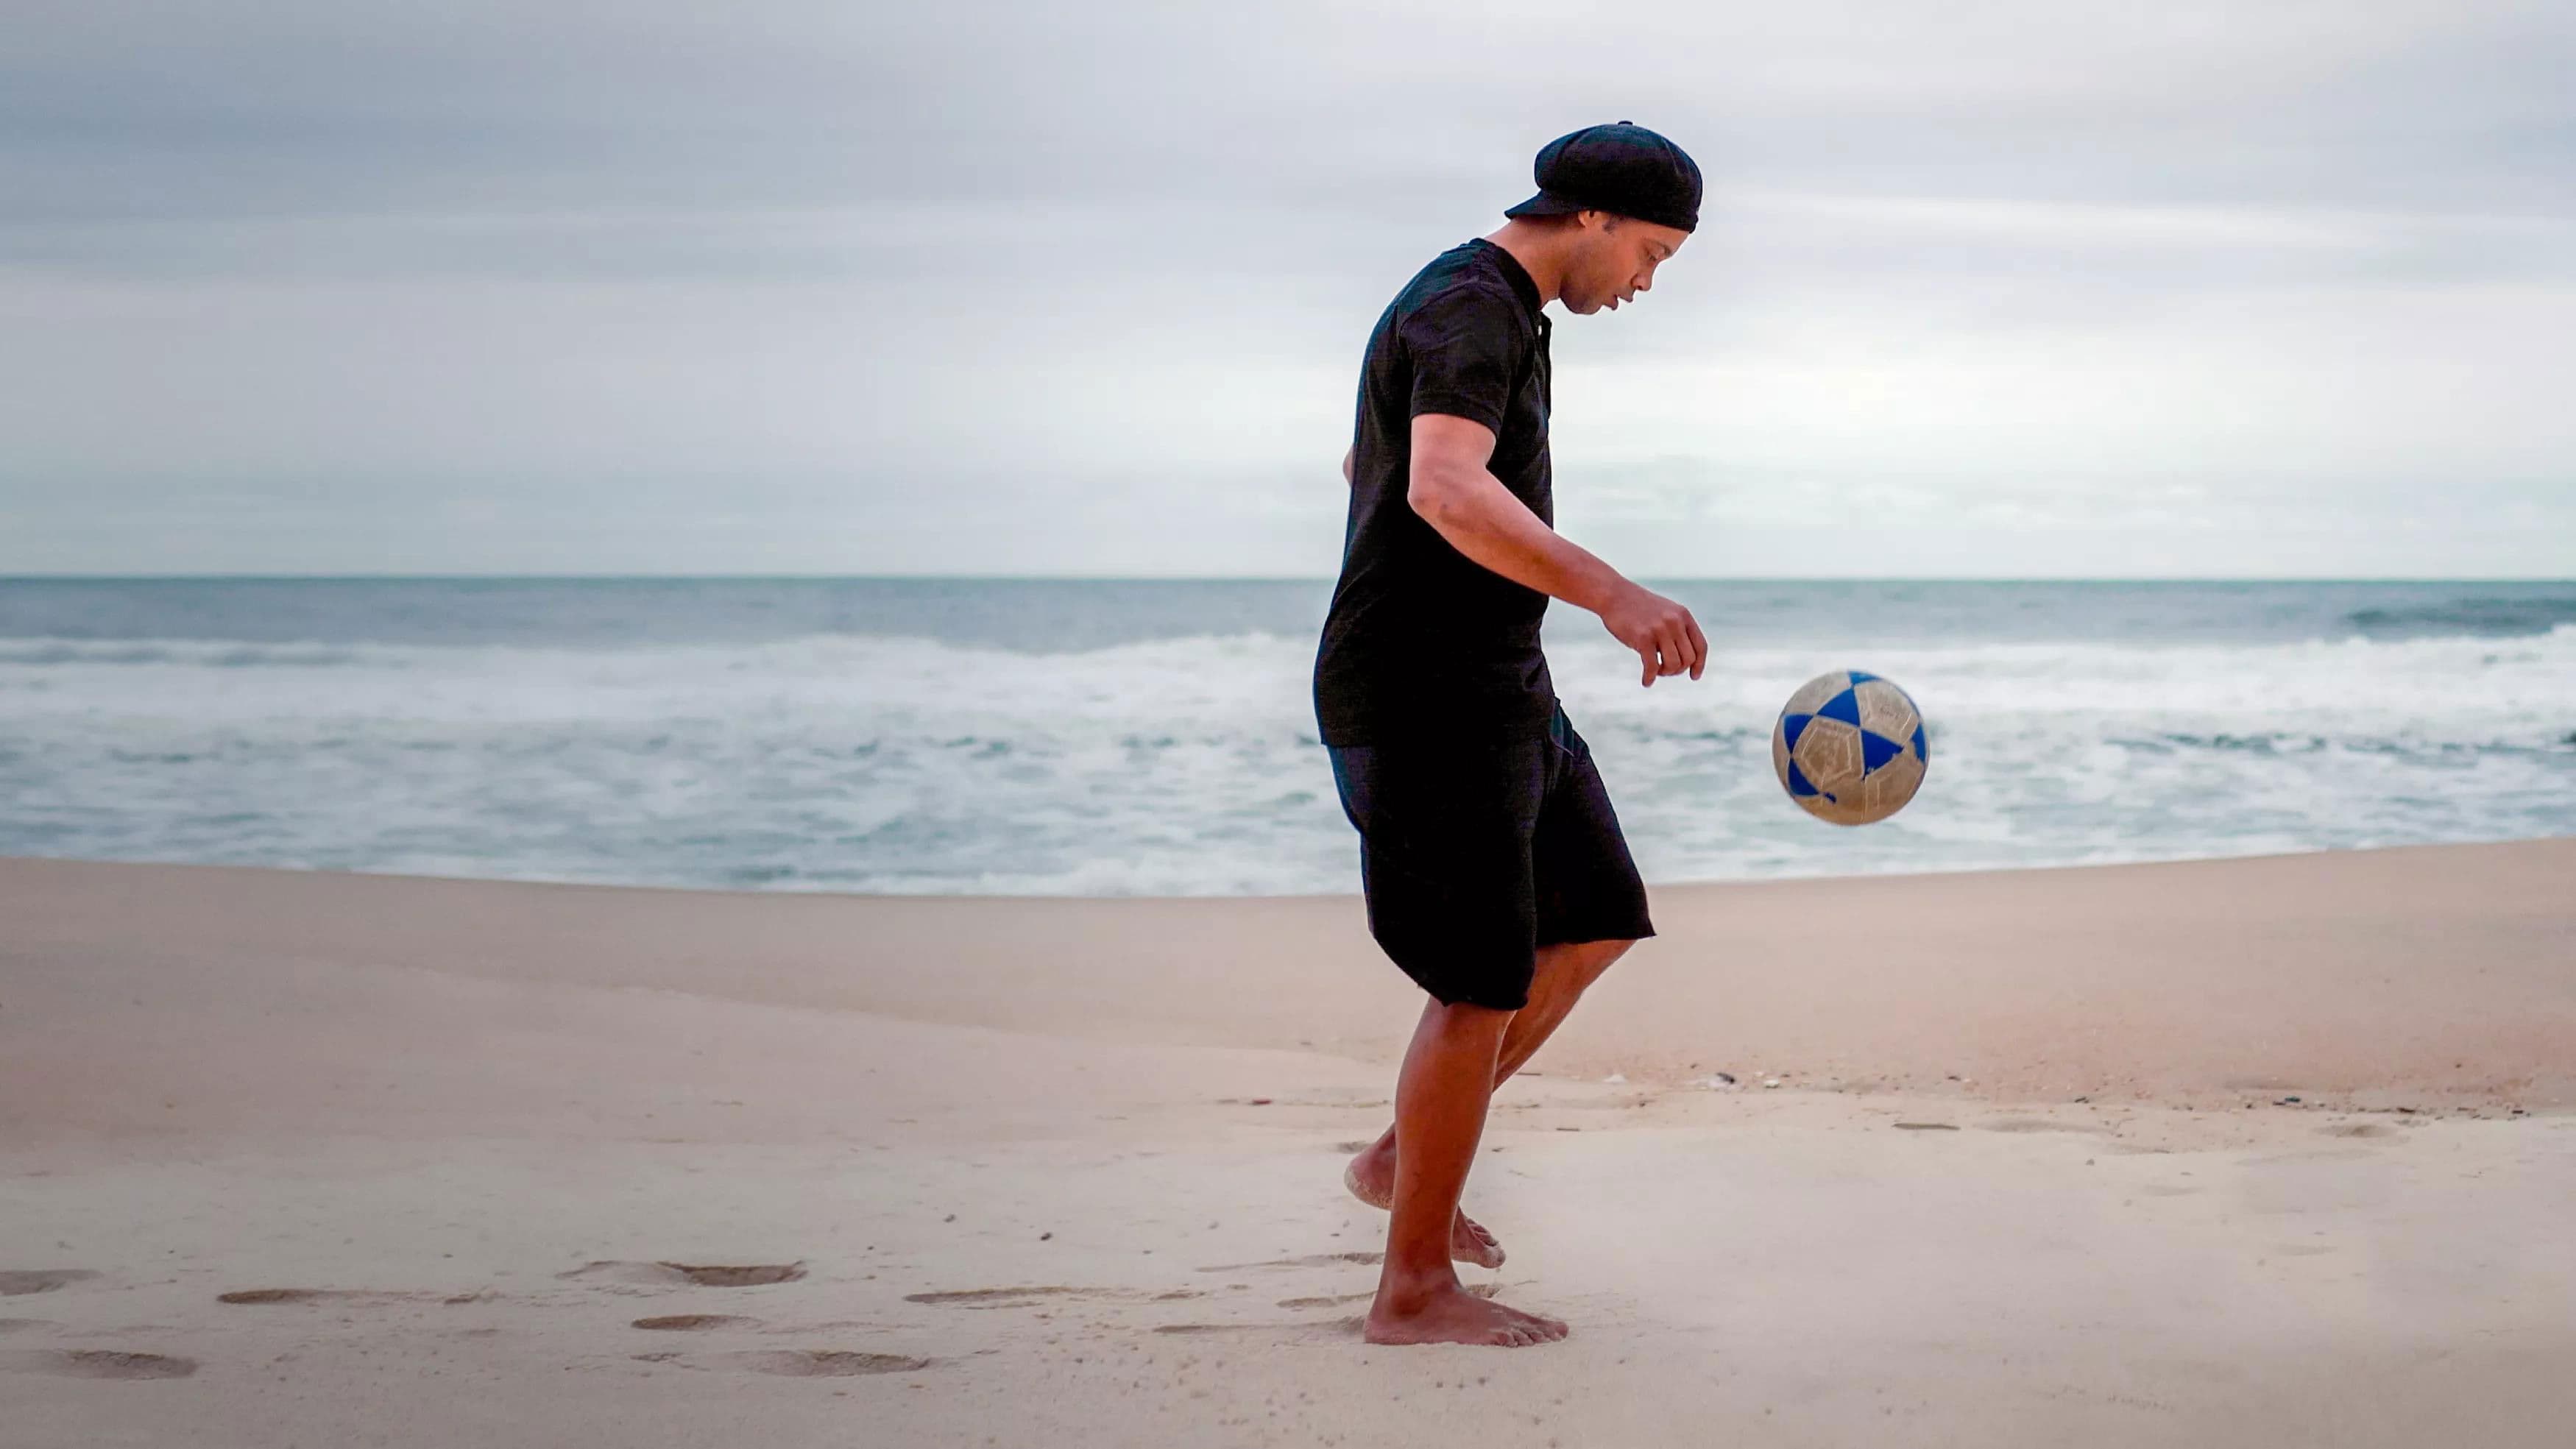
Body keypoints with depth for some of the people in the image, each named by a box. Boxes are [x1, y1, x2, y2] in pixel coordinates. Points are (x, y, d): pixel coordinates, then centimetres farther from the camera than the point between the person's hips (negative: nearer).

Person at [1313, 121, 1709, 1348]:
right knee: (1485, 983, -6)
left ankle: (1402, 1159, 22)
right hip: (1424, 697, -10)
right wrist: (1608, 591, -49)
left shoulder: (1491, 309, 16)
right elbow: (1446, 488, -37)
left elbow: (1374, 463, 31)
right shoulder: (1472, 313, -18)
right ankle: (1415, 1290, 4)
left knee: (1594, 924, 13)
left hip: (1491, 685, 10)